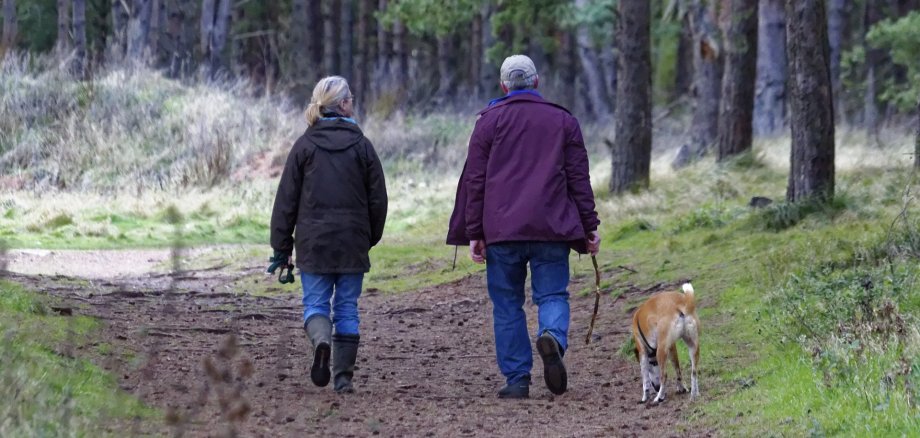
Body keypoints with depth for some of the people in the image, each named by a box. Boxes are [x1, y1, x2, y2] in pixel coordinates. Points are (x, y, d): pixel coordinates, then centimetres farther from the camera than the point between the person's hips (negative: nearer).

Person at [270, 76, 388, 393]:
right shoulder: (361, 146, 0)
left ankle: (321, 340, -26)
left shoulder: (305, 145, -2)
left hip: (313, 242, -1)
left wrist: (281, 246, 4)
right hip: (352, 242, 1)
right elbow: (378, 198, 3)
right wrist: (371, 237, 16)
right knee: (347, 308, 8)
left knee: (315, 303, 6)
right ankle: (343, 377, 6)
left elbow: (286, 199, -1)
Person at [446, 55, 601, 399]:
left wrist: (474, 234, 4)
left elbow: (474, 180, 3)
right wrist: (589, 227, 11)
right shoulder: (563, 121, 9)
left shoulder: (489, 121, 6)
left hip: (501, 229, -1)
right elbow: (579, 179, 7)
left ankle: (517, 379, 2)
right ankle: (553, 337, -27)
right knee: (552, 294, 5)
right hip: (552, 229, 1)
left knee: (507, 305, 6)